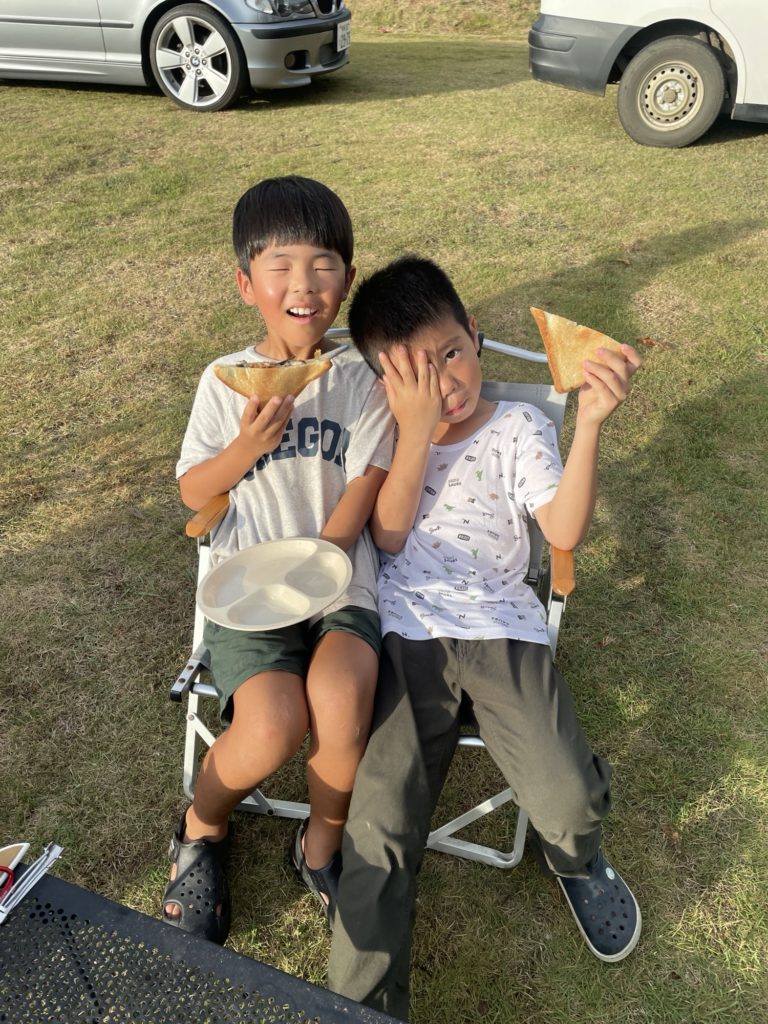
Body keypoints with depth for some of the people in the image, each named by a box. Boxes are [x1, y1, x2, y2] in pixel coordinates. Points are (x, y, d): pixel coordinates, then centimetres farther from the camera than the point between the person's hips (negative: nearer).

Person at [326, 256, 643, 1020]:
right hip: (405, 632, 1)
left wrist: (589, 422, -19)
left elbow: (564, 530, -8)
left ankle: (574, 860, 24)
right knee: (380, 827, -13)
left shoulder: (519, 429, 8)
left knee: (567, 805, -16)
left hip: (502, 627, 0)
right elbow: (386, 536, -4)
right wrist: (418, 429, -11)